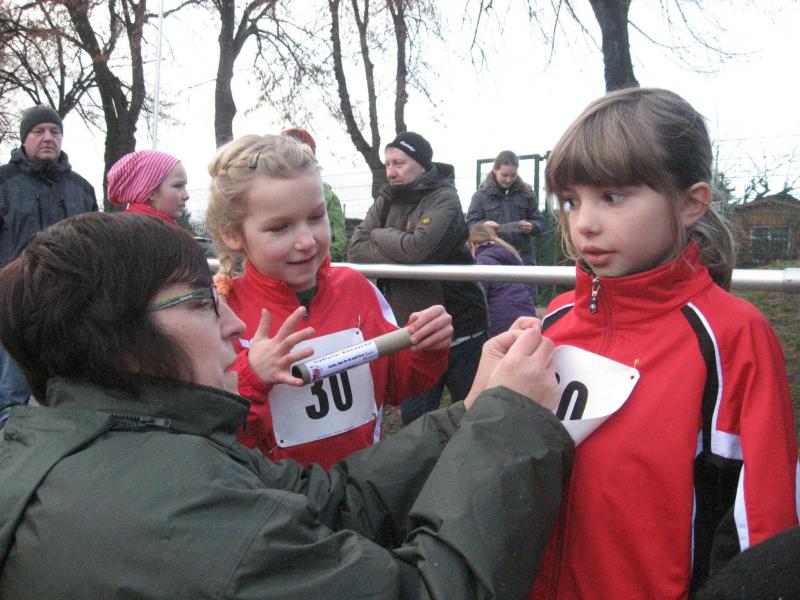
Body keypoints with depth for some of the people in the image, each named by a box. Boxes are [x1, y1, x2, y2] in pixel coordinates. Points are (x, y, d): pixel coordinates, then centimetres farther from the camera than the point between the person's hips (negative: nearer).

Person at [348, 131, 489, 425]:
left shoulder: (444, 198, -12)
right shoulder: (387, 199, 4)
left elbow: (419, 247, -28)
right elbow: (356, 248, -6)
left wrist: (381, 235, -11)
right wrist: (399, 249, -18)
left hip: (459, 330, -5)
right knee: (413, 418, 12)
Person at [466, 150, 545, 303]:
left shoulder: (526, 193, 9)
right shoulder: (481, 195, 4)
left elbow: (540, 222, 11)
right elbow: (470, 225, 2)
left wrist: (532, 226, -13)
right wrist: (483, 225, -21)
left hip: (523, 258, 1)